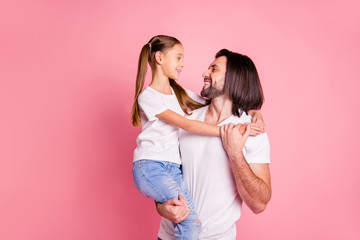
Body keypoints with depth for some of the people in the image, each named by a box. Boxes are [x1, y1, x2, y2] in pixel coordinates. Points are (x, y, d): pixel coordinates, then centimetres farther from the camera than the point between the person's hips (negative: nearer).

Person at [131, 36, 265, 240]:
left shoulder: (180, 93, 19)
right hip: (150, 167, -6)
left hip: (173, 169, 6)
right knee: (190, 220, -26)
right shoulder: (147, 96, -3)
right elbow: (186, 124, -12)